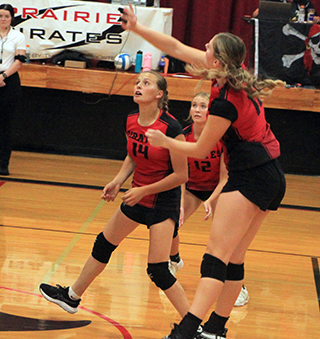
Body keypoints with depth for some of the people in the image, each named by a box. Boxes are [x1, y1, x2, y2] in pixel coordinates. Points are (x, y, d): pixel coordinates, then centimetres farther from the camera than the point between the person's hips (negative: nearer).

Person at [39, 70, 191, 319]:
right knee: (103, 245, 19)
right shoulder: (131, 122, -4)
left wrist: (143, 191, -18)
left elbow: (181, 175, -19)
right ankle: (72, 297, 40)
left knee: (158, 270, -13)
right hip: (138, 195, 8)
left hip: (163, 200, -8)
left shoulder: (171, 128, -25)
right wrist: (118, 182, 0)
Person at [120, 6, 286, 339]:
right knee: (233, 258, 12)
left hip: (250, 176, -10)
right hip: (272, 177, 10)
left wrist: (164, 142, 8)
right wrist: (137, 27, 11)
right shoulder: (234, 77, 4)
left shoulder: (225, 103, -20)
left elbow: (201, 150, -7)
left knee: (217, 253, -17)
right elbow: (175, 47, 12)